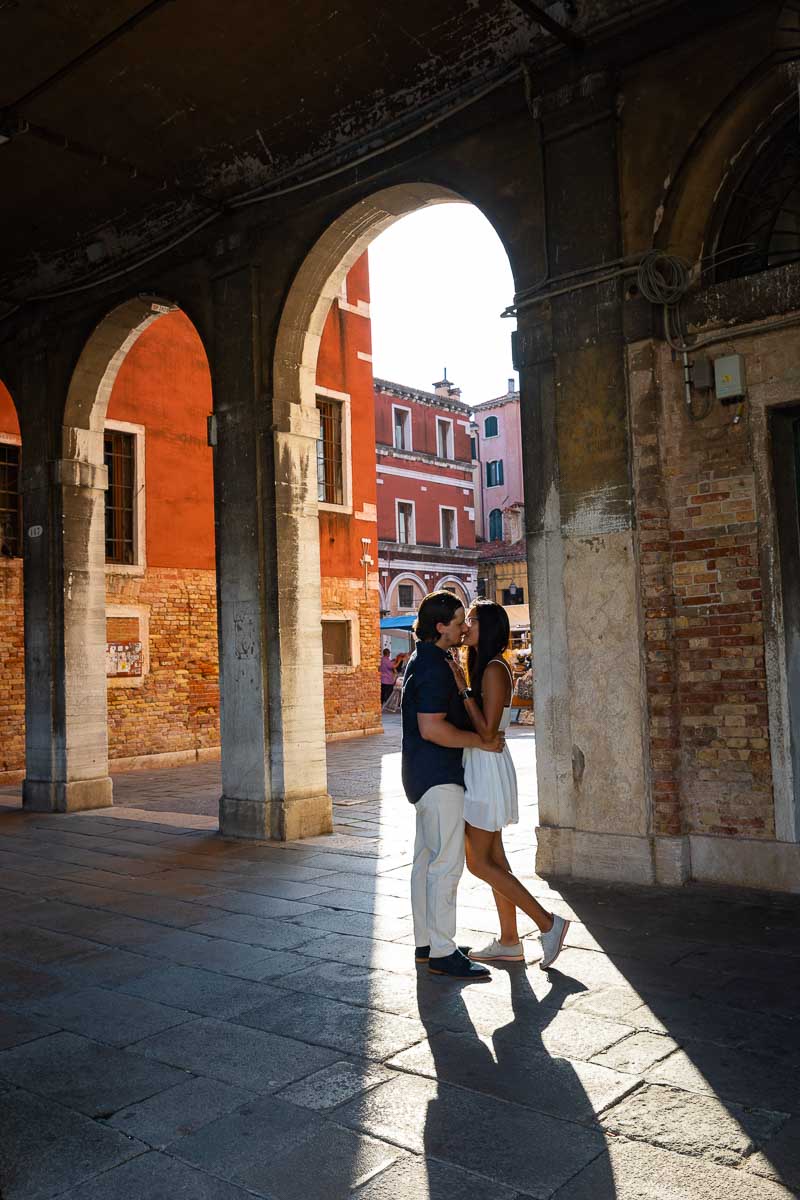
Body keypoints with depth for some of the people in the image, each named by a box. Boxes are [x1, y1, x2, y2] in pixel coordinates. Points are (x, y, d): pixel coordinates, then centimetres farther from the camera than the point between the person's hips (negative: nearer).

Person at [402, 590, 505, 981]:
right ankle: (442, 952, -2)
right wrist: (482, 740, -17)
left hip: (424, 774, 11)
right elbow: (432, 729, -25)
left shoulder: (423, 660, 16)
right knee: (447, 862, -7)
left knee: (426, 859, 14)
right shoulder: (433, 666, -18)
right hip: (438, 776, -11)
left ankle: (425, 942, 22)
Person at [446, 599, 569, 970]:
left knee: (479, 862, -4)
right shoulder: (485, 667, 12)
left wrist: (463, 688, -21)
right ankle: (509, 941, 20)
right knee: (493, 859, 13)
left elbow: (487, 731, -22)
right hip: (479, 769, 10)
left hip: (488, 769, -10)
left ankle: (548, 923, 1)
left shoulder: (493, 670, -17)